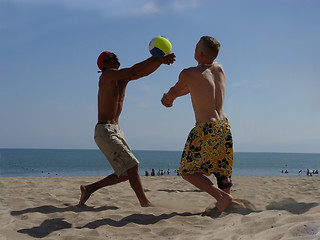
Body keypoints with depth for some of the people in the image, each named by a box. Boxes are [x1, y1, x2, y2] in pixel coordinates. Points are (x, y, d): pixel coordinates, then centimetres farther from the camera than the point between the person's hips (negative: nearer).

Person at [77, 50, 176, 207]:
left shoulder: (123, 78, 15)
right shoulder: (107, 75, -9)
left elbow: (144, 72, 5)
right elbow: (134, 71, -22)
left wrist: (160, 60, -12)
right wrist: (157, 59, -20)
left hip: (116, 131, 9)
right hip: (104, 131, -9)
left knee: (126, 173, 9)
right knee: (132, 165, -15)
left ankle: (89, 189, 18)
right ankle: (145, 203, -10)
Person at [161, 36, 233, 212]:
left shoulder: (188, 74, -10)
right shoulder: (219, 69, 8)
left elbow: (175, 91, 12)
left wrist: (168, 98, 35)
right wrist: (171, 97, 28)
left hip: (206, 130, -7)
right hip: (224, 127, 7)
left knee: (187, 172, 6)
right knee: (222, 171, 20)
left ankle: (221, 196, -7)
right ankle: (226, 205, 23)